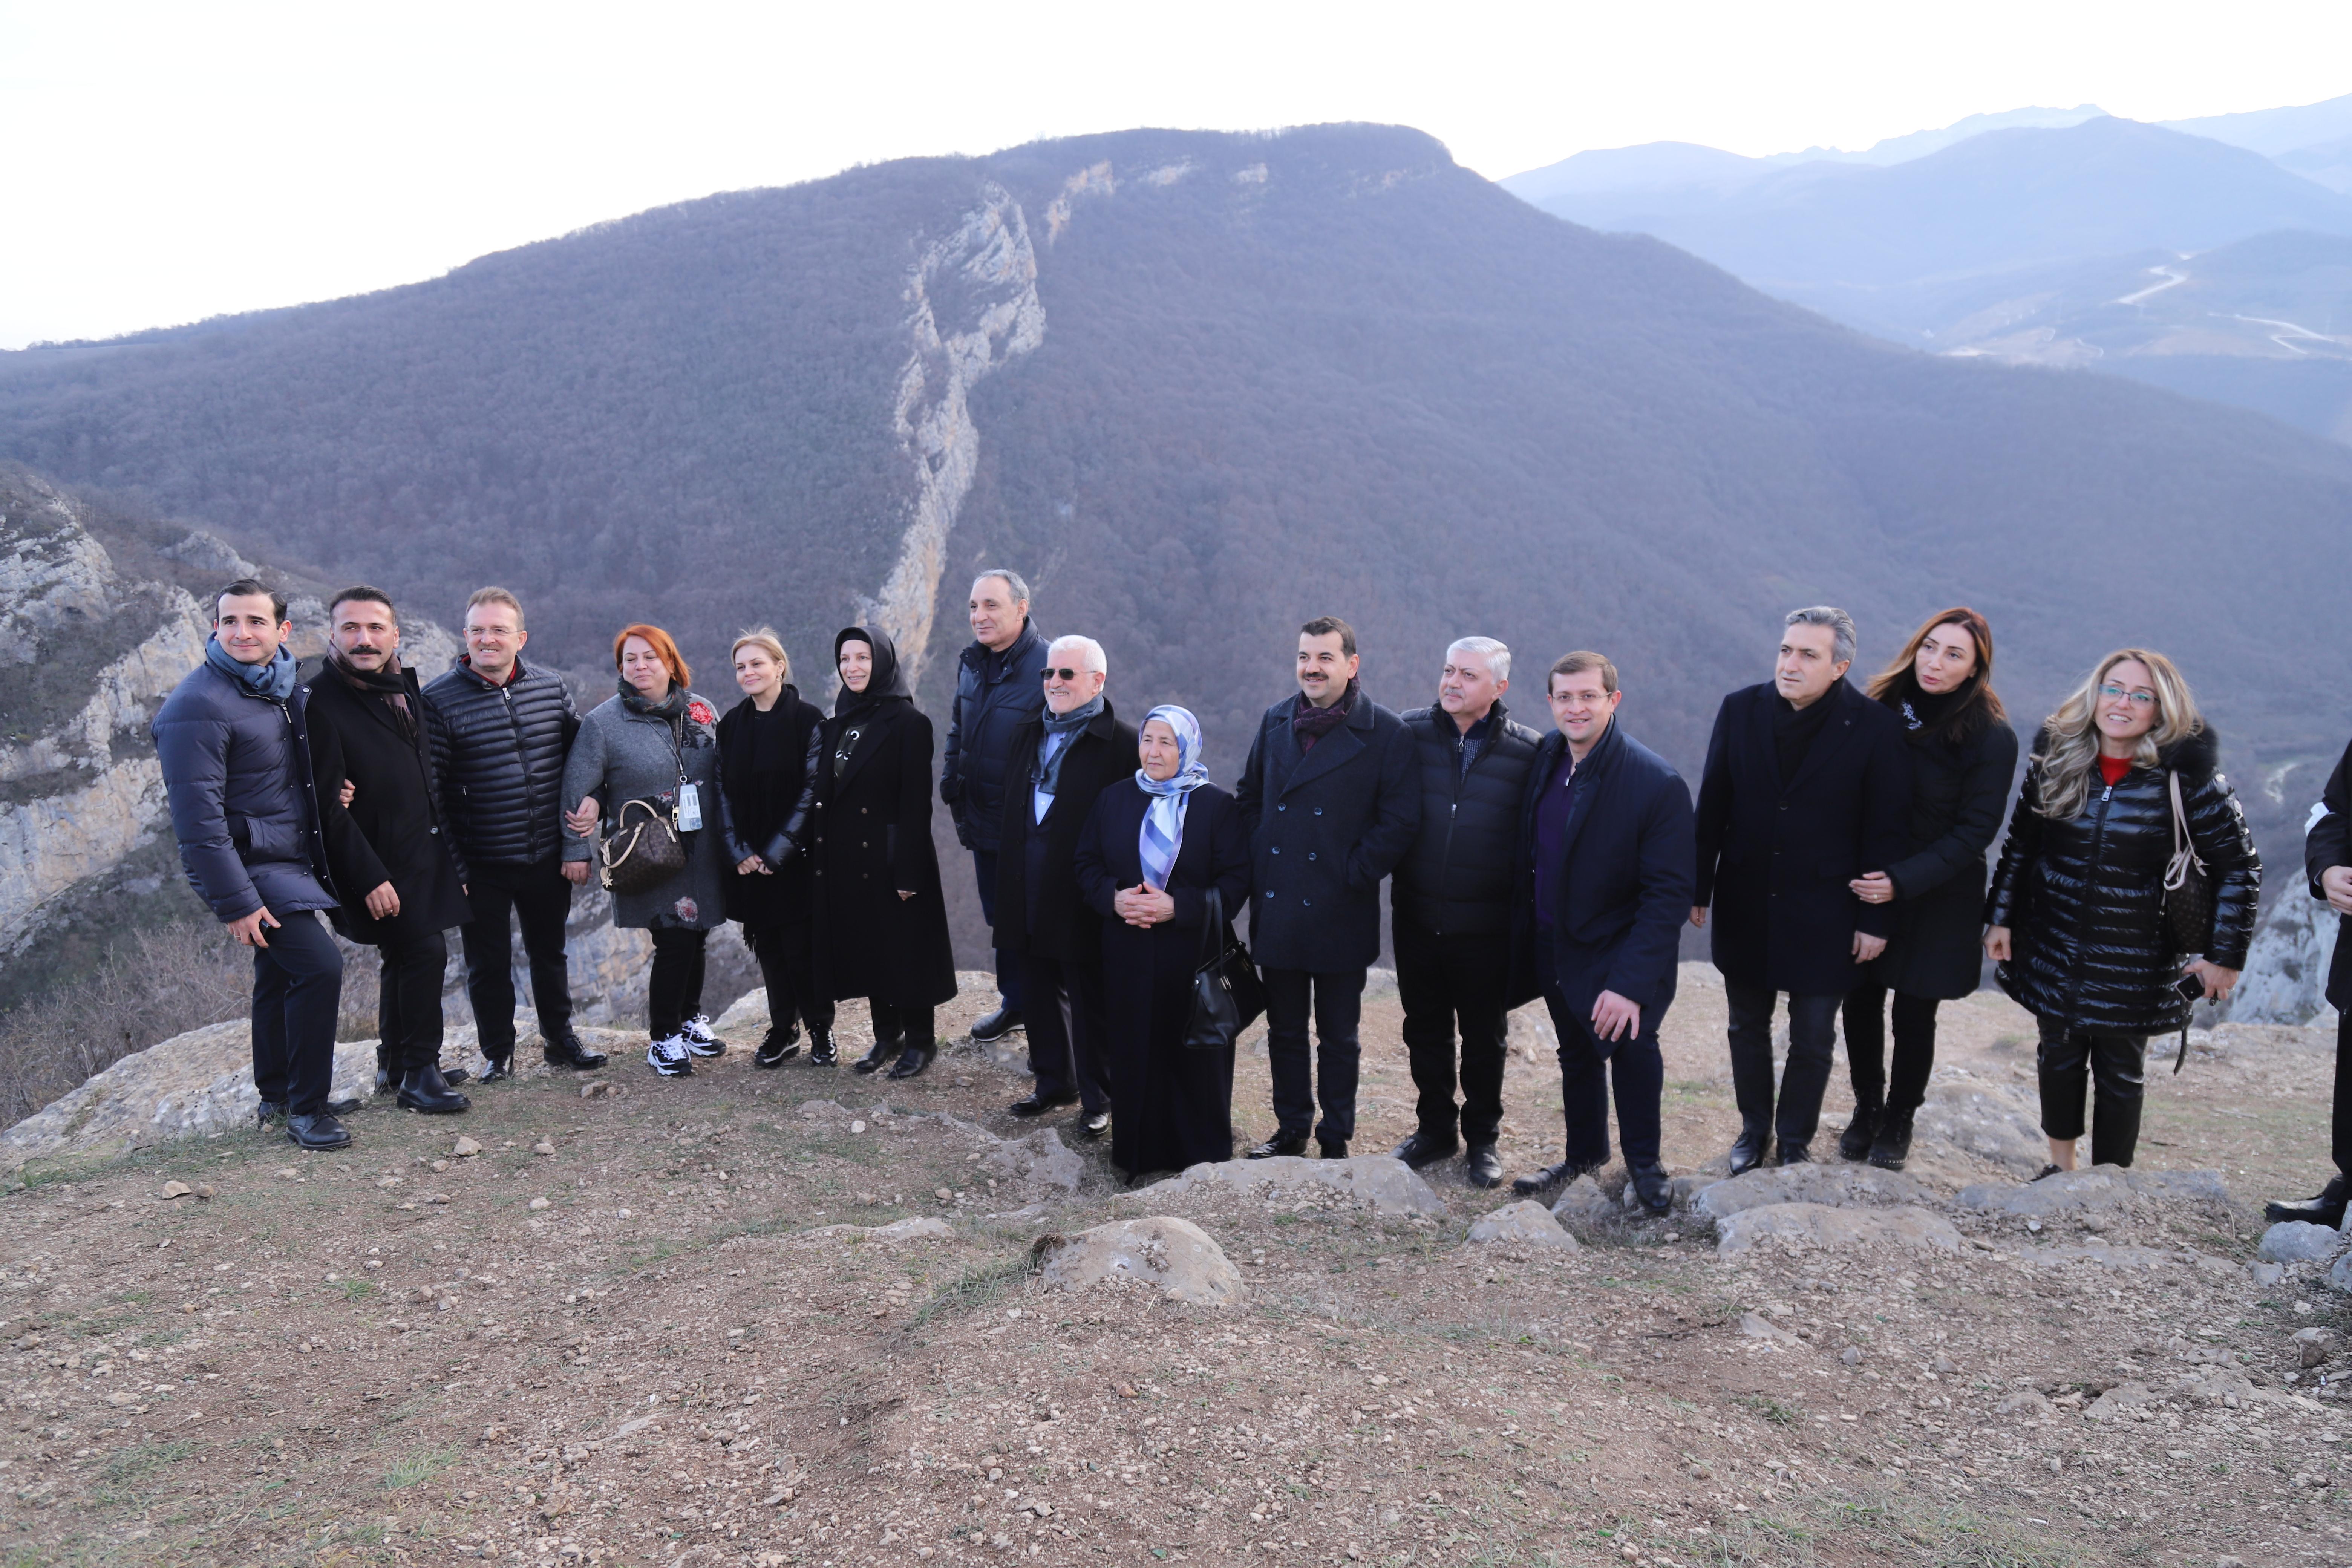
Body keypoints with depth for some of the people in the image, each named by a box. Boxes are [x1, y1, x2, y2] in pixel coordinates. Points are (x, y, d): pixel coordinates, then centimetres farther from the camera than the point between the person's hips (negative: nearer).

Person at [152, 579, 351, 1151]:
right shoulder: (199, 706, -18)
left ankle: (277, 1096, 35)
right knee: (320, 965, -18)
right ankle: (305, 1108, -7)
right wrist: (234, 901, -23)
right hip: (249, 867, -9)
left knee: (281, 975, 19)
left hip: (291, 861, 9)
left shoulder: (286, 691, 8)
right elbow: (197, 814, -21)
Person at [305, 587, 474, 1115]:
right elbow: (328, 805, -18)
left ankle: (397, 1062, 30)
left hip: (423, 858, 8)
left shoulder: (406, 689, 9)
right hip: (378, 865, -8)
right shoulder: (322, 702, -15)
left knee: (404, 957, 16)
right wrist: (369, 879, -21)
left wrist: (450, 853, 15)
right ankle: (420, 1072, -3)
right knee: (425, 950, -14)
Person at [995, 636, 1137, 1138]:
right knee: (1039, 993, 16)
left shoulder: (1121, 743, -10)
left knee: (1089, 1001, 4)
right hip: (1029, 895, 7)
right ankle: (1054, 1082, 33)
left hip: (1083, 894, -7)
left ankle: (1097, 1099, 17)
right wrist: (1007, 880, 12)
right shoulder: (1028, 734, 12)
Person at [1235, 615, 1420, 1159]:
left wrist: (1353, 875, -11)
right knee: (1284, 1030, 15)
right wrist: (1259, 866, 6)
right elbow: (1249, 797, 16)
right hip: (1276, 909, 4)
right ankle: (1291, 1129, 30)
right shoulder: (1275, 722, 7)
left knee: (1338, 1038, 9)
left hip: (1340, 915, -4)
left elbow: (1400, 820, -9)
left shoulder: (1385, 734, -8)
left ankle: (1336, 1140, 23)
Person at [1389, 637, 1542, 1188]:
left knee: (1485, 1037, 11)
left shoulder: (1527, 751, -7)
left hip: (1487, 927, -2)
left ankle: (1483, 1138, 28)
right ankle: (1435, 1128, 32)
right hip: (1416, 917, 2)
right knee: (1425, 1030, 15)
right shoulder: (1408, 733, -2)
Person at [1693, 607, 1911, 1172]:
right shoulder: (1741, 709, -5)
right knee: (1747, 1028, 17)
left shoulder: (1875, 727, -12)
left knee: (1813, 1039, 11)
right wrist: (1697, 890, 3)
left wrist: (1875, 919, -8)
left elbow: (1885, 830, -8)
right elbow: (1712, 806, 1)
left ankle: (1796, 1140, 32)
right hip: (1745, 907, 3)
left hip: (1823, 913, -2)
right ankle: (1754, 1129, 37)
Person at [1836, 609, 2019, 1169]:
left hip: (1937, 900, -3)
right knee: (1861, 1003, 10)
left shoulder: (1991, 738, -12)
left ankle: (1899, 1121, 29)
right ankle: (1866, 1110, 31)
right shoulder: (1883, 707, -2)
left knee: (1914, 1017, 8)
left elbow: (1976, 831, -13)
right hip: (1865, 887, 3)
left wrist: (1903, 881, -23)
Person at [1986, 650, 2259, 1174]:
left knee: (2119, 1073, 9)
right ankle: (2060, 1166, 34)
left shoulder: (2185, 775, -14)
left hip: (2134, 961, -3)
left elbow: (2239, 867, -7)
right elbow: (2020, 844, 5)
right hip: (2054, 949, 3)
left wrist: (2224, 955, -7)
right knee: (2059, 1058, 15)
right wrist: (2001, 919, 5)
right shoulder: (2055, 758, -4)